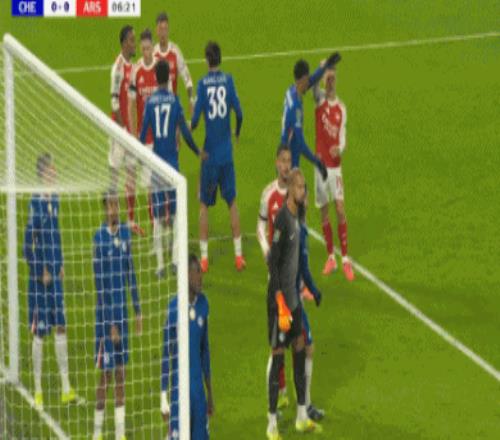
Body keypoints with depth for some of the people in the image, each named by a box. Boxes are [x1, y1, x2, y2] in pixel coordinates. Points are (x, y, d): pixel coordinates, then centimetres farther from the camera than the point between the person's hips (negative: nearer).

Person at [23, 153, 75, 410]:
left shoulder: (54, 200, 9)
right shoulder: (35, 202, -16)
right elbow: (28, 244, -17)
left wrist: (60, 265, 12)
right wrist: (41, 272, -17)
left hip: (55, 276, 8)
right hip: (40, 278, -8)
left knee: (61, 327, 11)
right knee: (39, 332, -1)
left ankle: (66, 388, 17)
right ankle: (38, 390, 7)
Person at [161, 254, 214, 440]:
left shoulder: (203, 304, 5)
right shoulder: (174, 307, -12)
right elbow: (165, 353, -7)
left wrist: (210, 391, 18)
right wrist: (164, 399, -8)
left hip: (199, 389, 5)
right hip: (179, 388, -5)